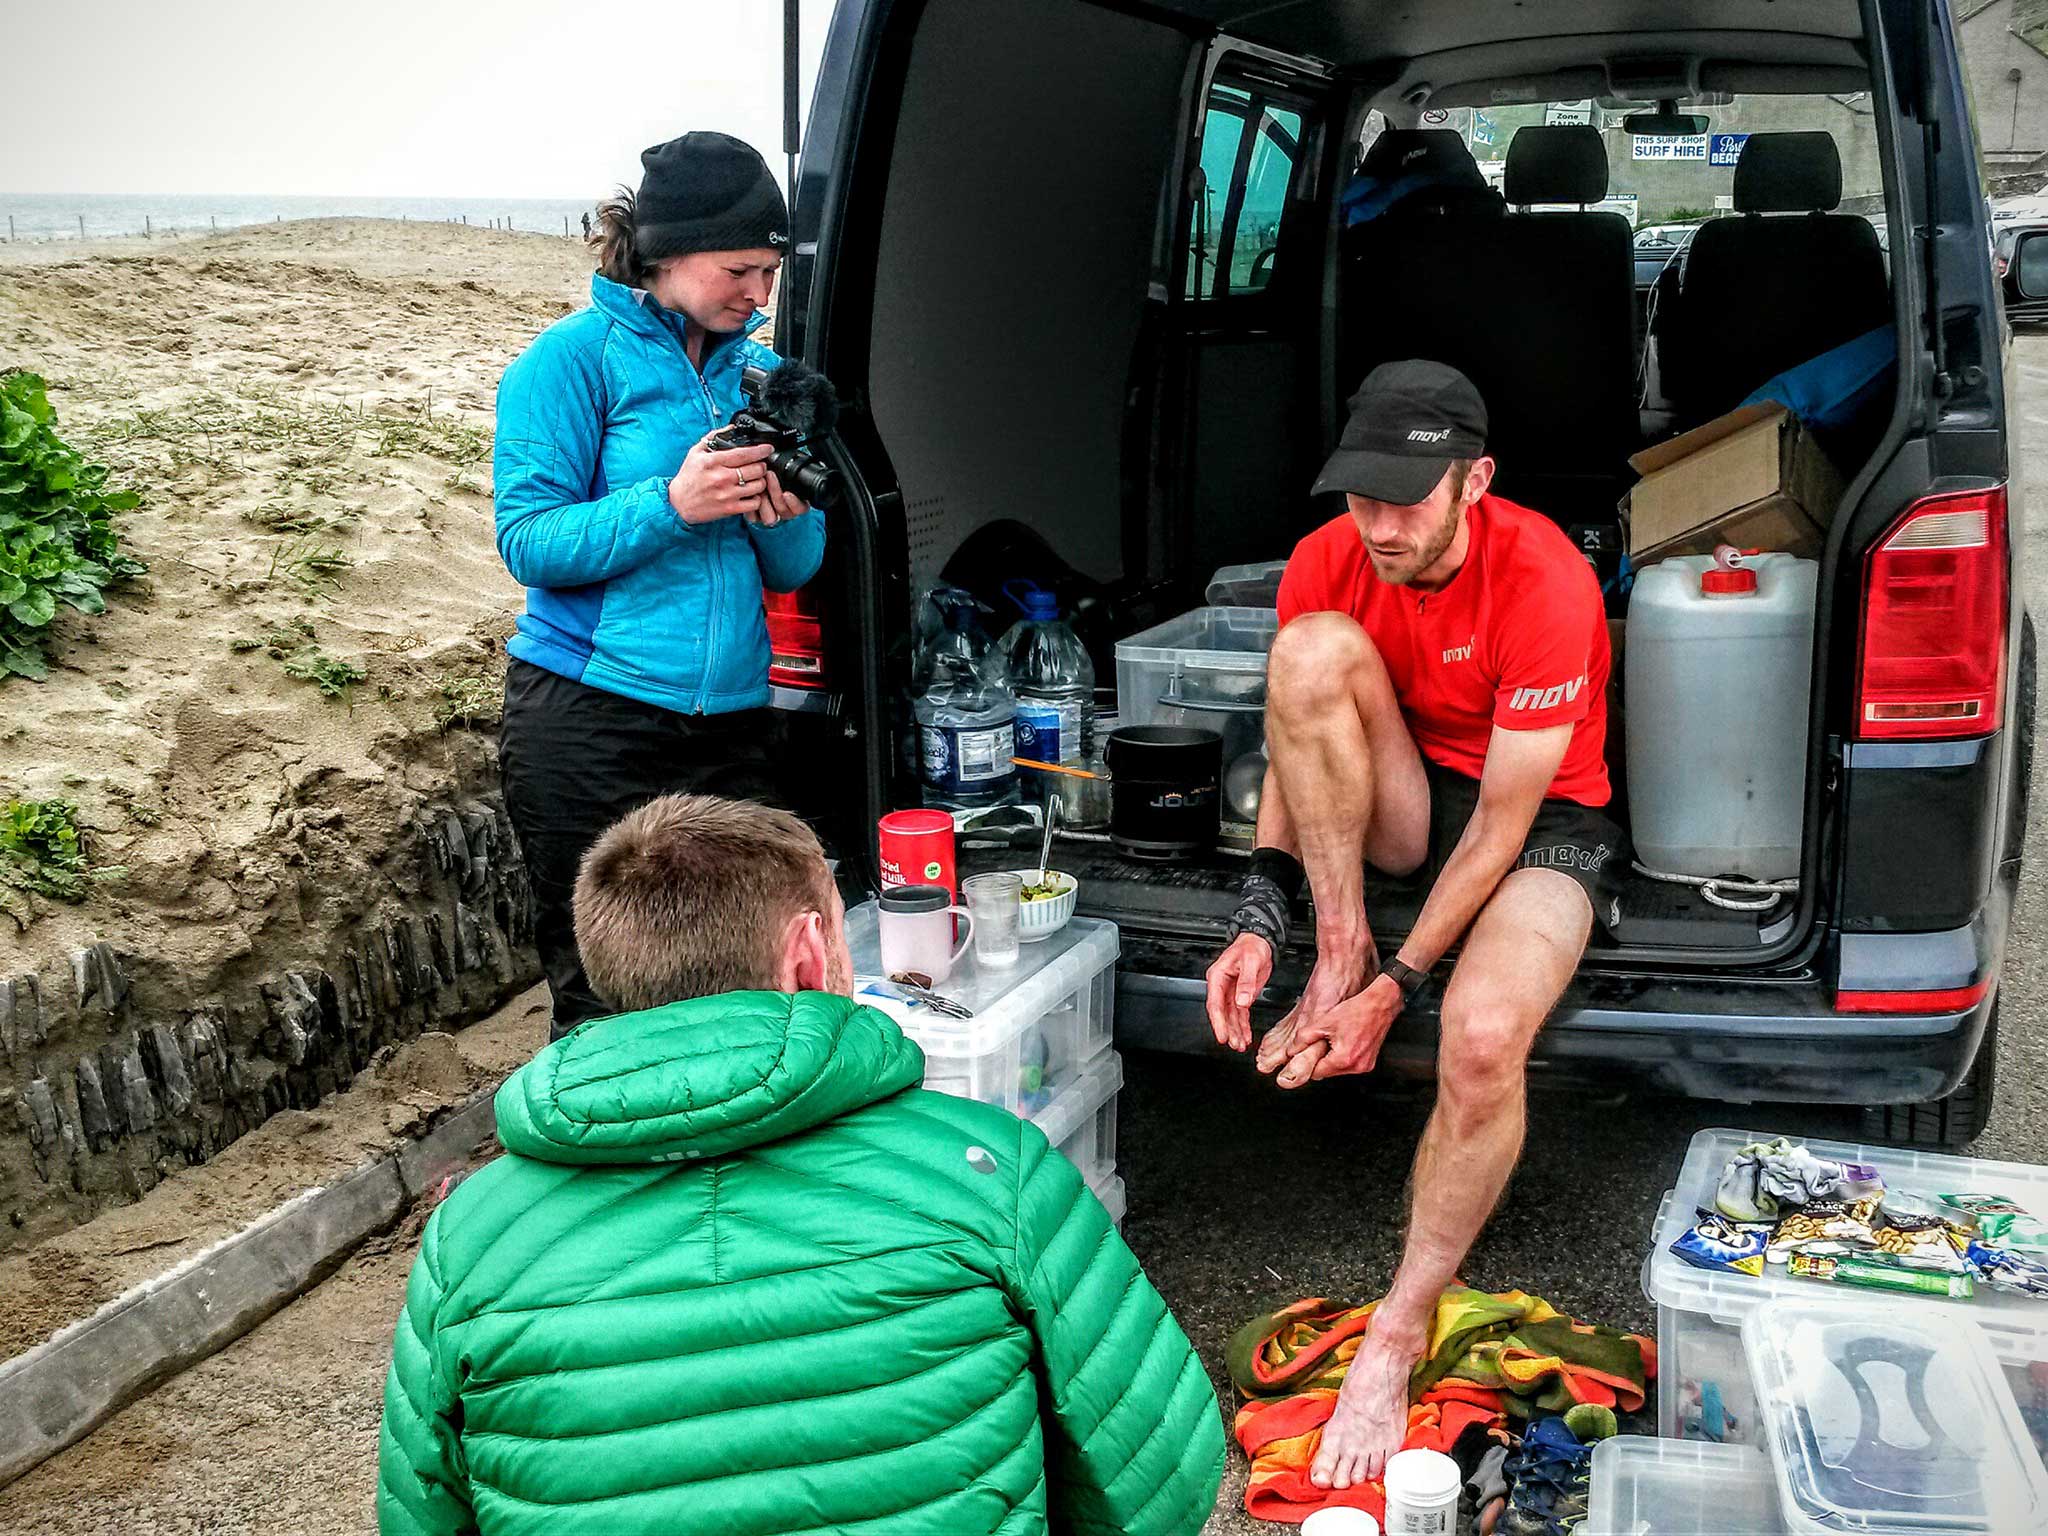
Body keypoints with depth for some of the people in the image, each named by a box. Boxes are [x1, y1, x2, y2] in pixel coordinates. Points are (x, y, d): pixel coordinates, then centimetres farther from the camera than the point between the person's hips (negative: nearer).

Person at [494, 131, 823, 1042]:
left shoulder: (759, 371, 13)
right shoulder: (575, 357, -3)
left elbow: (795, 571, 13)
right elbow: (528, 541, -11)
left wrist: (784, 521, -10)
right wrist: (672, 503, -23)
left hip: (732, 724, 5)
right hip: (592, 724, -5)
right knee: (603, 1007, 3)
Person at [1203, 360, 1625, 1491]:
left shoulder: (1544, 582, -27)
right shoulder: (1327, 561, -11)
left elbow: (1503, 823, -24)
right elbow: (1297, 742, -2)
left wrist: (1394, 988, -26)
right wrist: (1260, 916, -16)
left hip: (1543, 824, -4)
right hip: (1406, 804, 5)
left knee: (1483, 1039, -35)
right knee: (1314, 649, -27)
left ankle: (1397, 1337, -15)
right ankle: (1336, 955, -17)